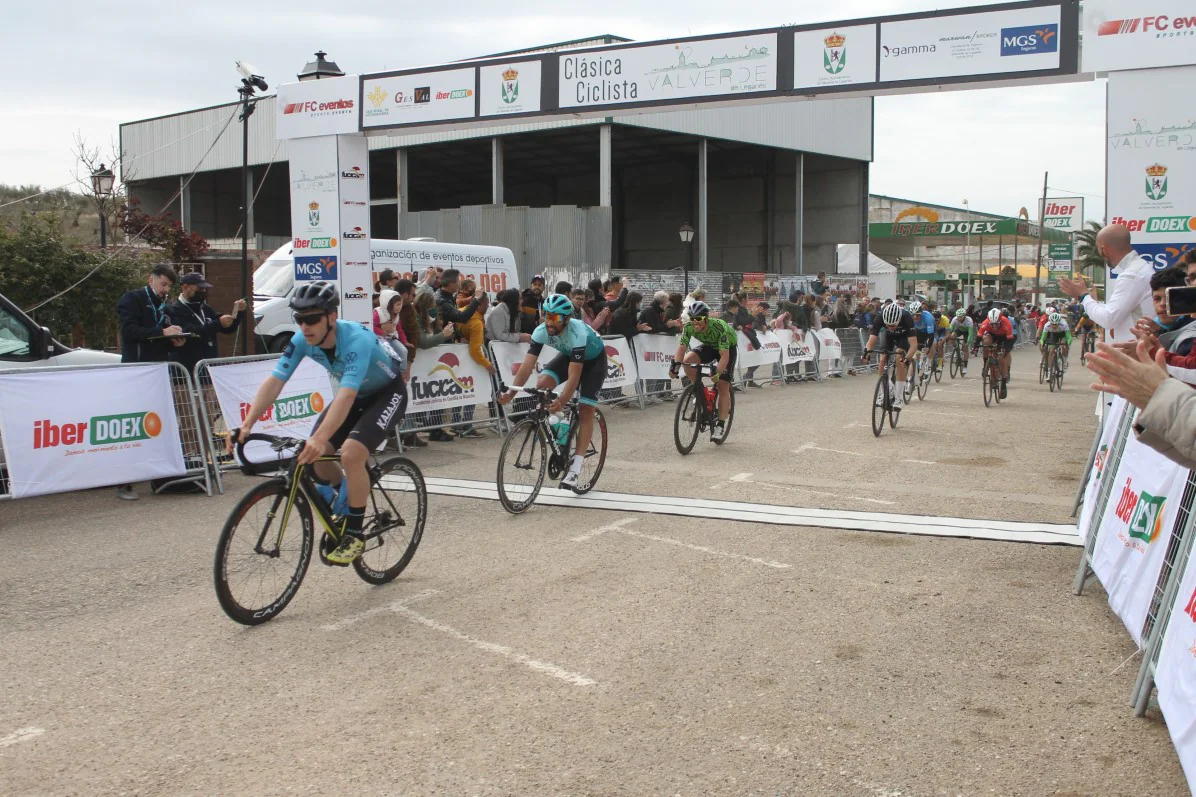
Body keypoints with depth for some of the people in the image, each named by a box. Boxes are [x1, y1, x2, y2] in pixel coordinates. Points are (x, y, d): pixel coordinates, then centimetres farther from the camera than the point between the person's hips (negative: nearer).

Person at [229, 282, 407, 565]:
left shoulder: (356, 339, -37)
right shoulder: (302, 340, -19)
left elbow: (346, 395, -48)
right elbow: (274, 381, -22)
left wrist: (320, 438, -59)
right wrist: (246, 425, -33)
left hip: (387, 393, -7)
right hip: (356, 395, 7)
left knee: (351, 453, -27)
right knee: (313, 456, -8)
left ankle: (354, 534, -10)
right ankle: (345, 501, 22)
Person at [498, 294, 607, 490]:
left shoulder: (577, 333, -41)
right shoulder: (541, 331, -28)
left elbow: (574, 375, -45)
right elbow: (527, 365, -32)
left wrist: (562, 400, -59)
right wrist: (511, 391, -45)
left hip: (594, 359, -5)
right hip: (568, 355, 5)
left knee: (586, 410, -12)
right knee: (542, 382, -22)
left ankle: (576, 467, -11)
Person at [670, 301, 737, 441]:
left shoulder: (718, 327, -38)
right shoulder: (689, 327, -26)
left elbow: (724, 356, -40)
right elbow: (682, 348, -27)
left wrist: (717, 372, -55)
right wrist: (675, 364, -45)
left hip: (728, 348, -4)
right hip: (709, 346, 4)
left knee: (723, 385, -12)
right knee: (687, 360, -24)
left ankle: (721, 424, -4)